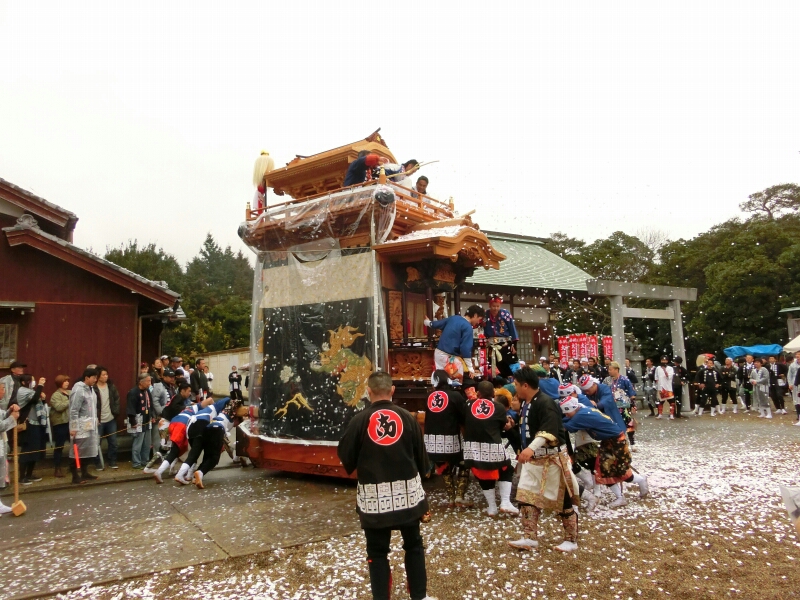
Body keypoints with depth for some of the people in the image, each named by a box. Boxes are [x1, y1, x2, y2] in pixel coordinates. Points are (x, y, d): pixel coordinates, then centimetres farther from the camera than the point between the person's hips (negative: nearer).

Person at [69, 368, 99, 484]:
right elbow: (73, 411, -18)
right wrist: (73, 428, -19)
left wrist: (95, 420, 17)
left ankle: (84, 473, 25)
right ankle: (75, 476, 6)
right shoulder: (78, 390, -16)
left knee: (88, 450, 14)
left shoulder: (90, 388, 12)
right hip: (80, 427, -9)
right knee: (77, 452, -1)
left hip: (90, 426, 9)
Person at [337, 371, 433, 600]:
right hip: (408, 491, 2)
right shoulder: (407, 417, -4)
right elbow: (422, 457, 3)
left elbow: (345, 456, -3)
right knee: (414, 545, 20)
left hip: (374, 495, -2)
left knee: (377, 551, 12)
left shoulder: (359, 420, -10)